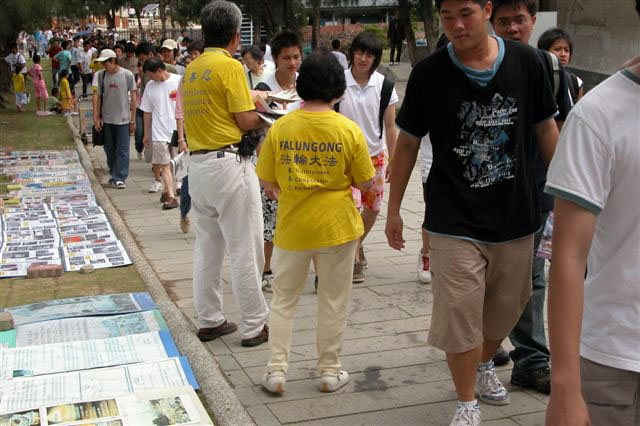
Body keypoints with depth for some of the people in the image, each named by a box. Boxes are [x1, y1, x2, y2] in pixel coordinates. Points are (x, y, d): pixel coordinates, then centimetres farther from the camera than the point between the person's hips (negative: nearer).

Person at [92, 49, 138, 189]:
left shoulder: (127, 75, -7)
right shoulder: (100, 75, 0)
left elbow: (133, 97, -2)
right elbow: (97, 96, 1)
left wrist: (133, 120, -4)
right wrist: (96, 117, -7)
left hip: (123, 119, -3)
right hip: (106, 119, 3)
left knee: (122, 150, -5)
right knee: (109, 149, 13)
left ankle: (120, 178, -2)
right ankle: (114, 174, 29)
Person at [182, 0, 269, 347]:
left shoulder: (191, 69, 12)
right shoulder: (230, 66, -10)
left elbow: (207, 112, 12)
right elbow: (246, 121, -12)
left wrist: (252, 106, 11)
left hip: (197, 162, 8)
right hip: (228, 163, -8)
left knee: (207, 247, 14)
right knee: (245, 250, 0)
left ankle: (208, 320, 22)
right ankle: (253, 326, 7)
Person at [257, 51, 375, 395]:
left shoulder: (280, 128, -8)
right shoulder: (349, 130, -10)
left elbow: (266, 182, -3)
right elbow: (365, 182, -5)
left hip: (292, 227, 1)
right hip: (337, 225, -1)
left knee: (284, 299, 15)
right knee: (333, 302, 13)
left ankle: (276, 370, 15)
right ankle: (329, 372, 22)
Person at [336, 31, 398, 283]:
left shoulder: (384, 85, -3)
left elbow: (390, 126, 1)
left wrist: (393, 160, 0)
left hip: (375, 155, 3)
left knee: (373, 208, 12)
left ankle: (357, 245, 38)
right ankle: (354, 259, 2)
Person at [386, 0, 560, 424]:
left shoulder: (526, 62, -4)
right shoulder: (428, 74, -7)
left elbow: (546, 128, 7)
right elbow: (408, 142, 2)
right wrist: (394, 209, 5)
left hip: (516, 215, 3)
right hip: (455, 219, -2)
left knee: (506, 306, 17)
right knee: (459, 313, -3)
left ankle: (485, 364, 47)